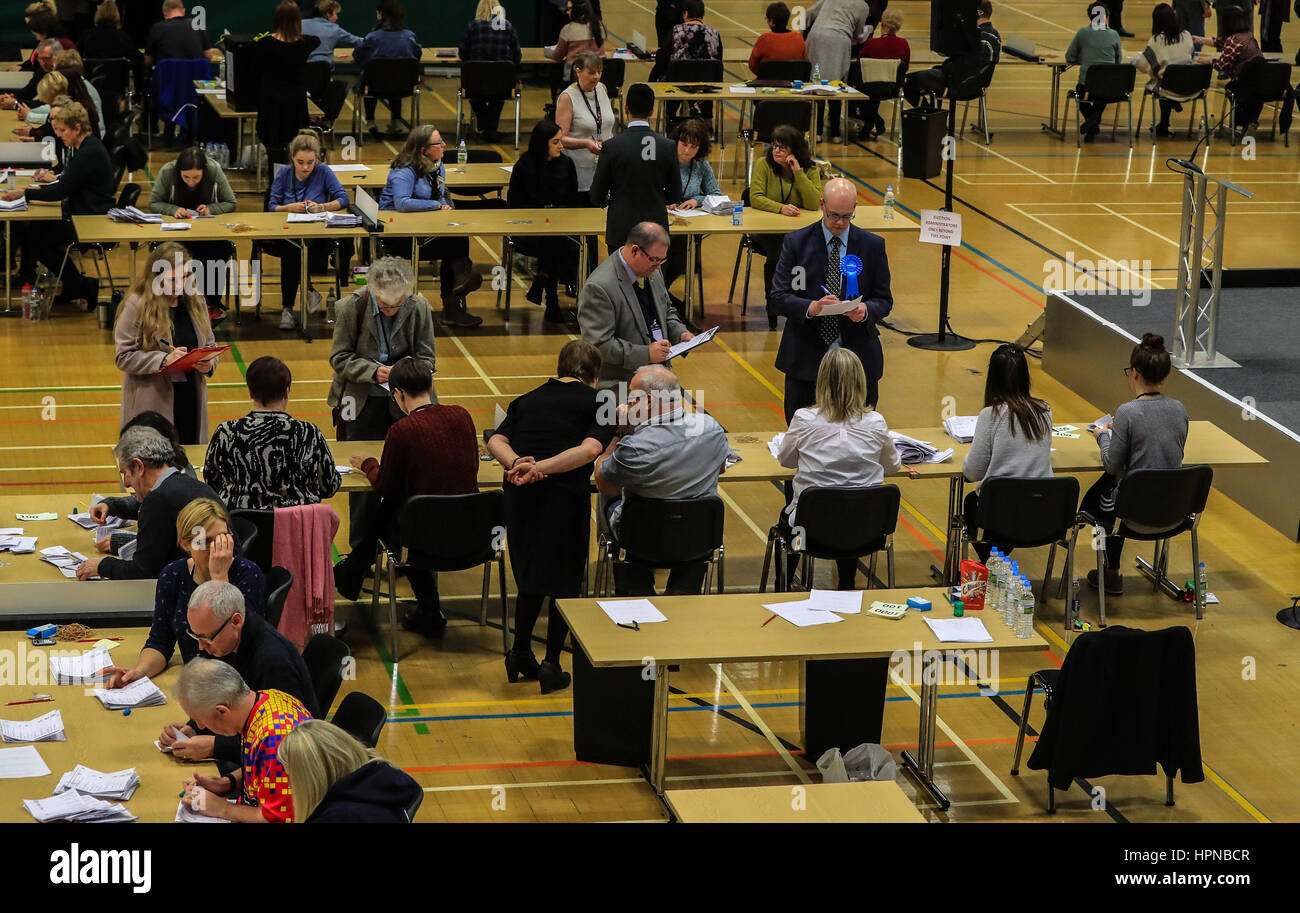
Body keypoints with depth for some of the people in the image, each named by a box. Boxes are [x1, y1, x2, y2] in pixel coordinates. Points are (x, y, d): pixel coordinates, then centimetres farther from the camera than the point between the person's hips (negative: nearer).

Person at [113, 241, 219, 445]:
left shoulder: (195, 303, 8)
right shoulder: (136, 306, -9)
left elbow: (210, 344, 17)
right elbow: (124, 358, -11)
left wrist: (209, 363, -6)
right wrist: (163, 360, -22)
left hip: (190, 404, 5)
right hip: (152, 406, -5)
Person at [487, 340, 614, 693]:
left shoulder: (528, 399, 19)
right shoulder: (598, 403, 7)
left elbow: (496, 441, 3)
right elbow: (590, 449, -13)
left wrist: (518, 464, -14)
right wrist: (538, 467, -19)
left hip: (520, 493, 4)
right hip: (566, 495, -4)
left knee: (530, 573, 22)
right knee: (565, 580, 10)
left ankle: (520, 652, 26)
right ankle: (552, 664, 10)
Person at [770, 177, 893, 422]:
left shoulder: (873, 245, 3)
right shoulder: (796, 242, 0)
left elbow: (884, 300, 5)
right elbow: (779, 295, -5)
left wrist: (865, 310, -19)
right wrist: (811, 307, -24)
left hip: (857, 355, 1)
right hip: (805, 354, -1)